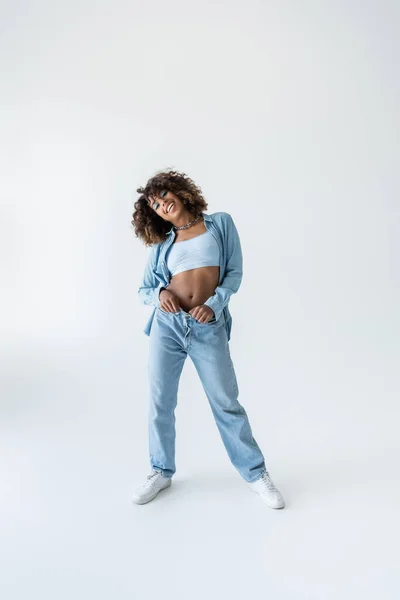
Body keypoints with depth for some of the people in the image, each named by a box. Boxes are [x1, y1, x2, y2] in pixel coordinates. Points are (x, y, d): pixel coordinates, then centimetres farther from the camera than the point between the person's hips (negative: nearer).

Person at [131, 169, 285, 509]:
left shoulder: (221, 223, 7)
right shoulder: (162, 243, 10)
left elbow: (235, 272, 4)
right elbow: (143, 290, 11)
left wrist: (215, 305, -11)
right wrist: (160, 294, -12)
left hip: (208, 328, -2)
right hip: (166, 325, 2)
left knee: (226, 402, 5)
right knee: (160, 403, 9)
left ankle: (255, 472, 24)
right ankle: (162, 471, 31)